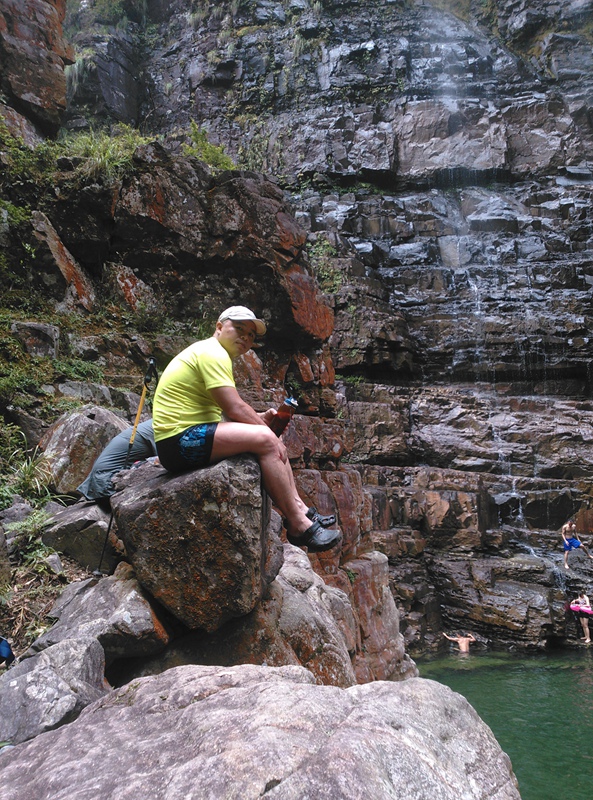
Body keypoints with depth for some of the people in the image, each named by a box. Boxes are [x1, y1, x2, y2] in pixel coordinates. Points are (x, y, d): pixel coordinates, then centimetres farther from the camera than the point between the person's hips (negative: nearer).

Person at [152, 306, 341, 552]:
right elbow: (235, 409, -19)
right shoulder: (212, 352, -11)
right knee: (265, 439, -23)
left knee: (272, 442, 12)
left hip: (187, 439, 11)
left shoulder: (217, 355, 22)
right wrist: (264, 427, -7)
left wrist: (259, 418, 4)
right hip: (180, 441, -11)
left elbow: (227, 410, 19)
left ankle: (299, 508, 7)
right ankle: (298, 526, -18)